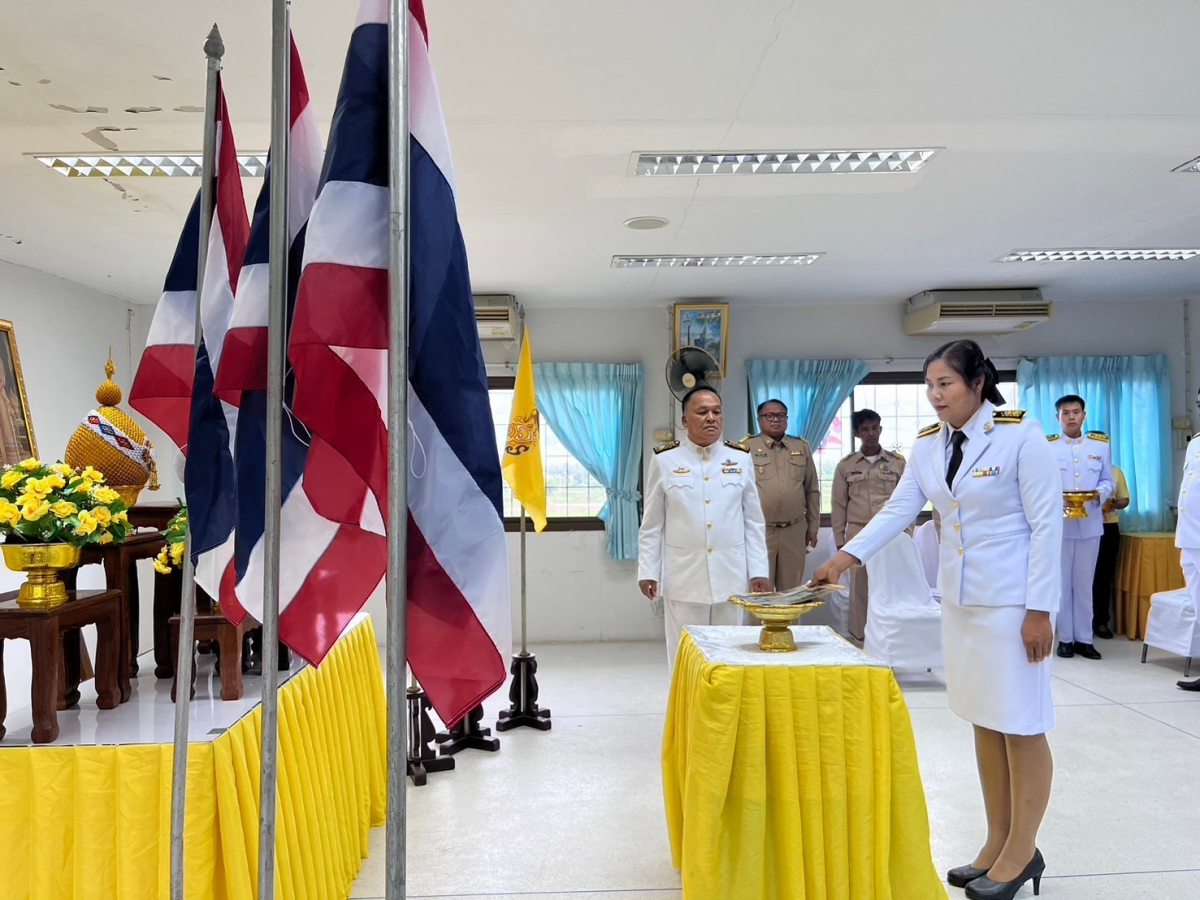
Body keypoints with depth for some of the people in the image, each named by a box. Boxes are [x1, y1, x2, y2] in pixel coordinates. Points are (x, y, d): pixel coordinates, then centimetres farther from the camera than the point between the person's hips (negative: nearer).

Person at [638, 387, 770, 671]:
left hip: (730, 574, 2)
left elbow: (753, 521, 6)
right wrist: (648, 571, -1)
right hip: (683, 576, -2)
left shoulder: (740, 458, 4)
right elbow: (652, 525, 2)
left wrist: (758, 570, 3)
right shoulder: (664, 460, -1)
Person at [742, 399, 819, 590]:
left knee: (791, 592, 10)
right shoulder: (746, 447, -2)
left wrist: (812, 527, 12)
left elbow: (812, 491, 15)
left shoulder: (802, 447, 11)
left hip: (795, 531, 3)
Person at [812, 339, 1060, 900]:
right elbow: (898, 509, 2)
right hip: (959, 597, 6)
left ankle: (1021, 853, 19)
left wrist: (1039, 609, -14)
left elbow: (1047, 524, -12)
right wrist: (847, 556, -12)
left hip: (1012, 601, -6)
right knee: (983, 721, 14)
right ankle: (998, 844, 27)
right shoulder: (928, 444, 5)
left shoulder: (1020, 434, -12)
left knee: (1021, 726, 3)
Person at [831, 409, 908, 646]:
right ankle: (859, 642, 11)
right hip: (858, 535, 1)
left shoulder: (898, 463, 6)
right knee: (859, 589, 3)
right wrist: (840, 541, 4)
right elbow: (839, 506, 8)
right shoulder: (846, 465, 7)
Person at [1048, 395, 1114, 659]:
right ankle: (1065, 638, 12)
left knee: (1085, 583, 7)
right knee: (1061, 582, 3)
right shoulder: (1046, 446, 2)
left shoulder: (1101, 444, 10)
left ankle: (1084, 638, 14)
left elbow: (1108, 481, 9)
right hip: (1058, 523, -2)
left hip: (1090, 524, 2)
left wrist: (1100, 493, -13)